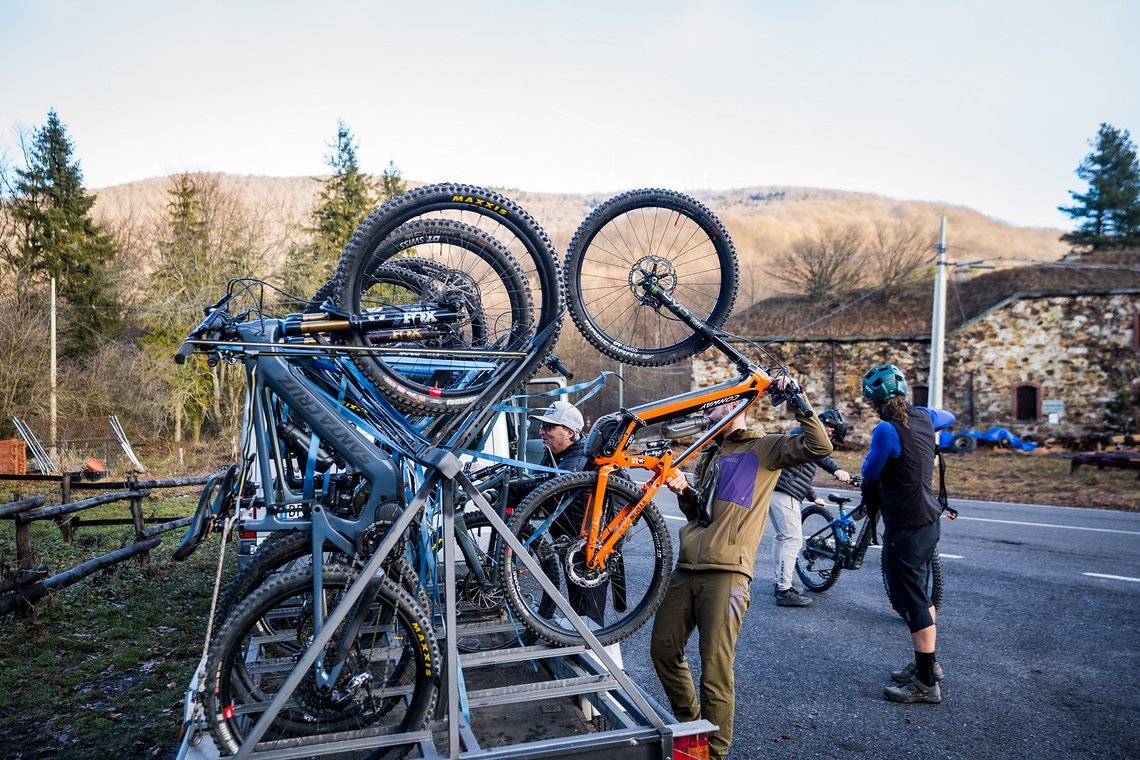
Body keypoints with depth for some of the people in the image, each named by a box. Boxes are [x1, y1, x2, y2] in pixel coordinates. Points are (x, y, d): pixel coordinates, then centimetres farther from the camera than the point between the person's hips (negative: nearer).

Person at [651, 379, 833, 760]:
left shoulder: (764, 448, 3)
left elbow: (819, 445, -12)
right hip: (686, 570, 8)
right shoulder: (709, 455, 26)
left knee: (716, 669, -5)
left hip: (726, 574, -7)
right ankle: (690, 725, 33)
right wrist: (684, 492, 8)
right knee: (663, 650, 12)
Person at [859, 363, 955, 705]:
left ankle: (926, 683, 9)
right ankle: (929, 661, 36)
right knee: (919, 594, 22)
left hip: (905, 528, -9)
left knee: (912, 602, 0)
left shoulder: (887, 430, -23)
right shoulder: (922, 417, 2)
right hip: (928, 520, 9)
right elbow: (948, 417, 26)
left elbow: (870, 474, -10)